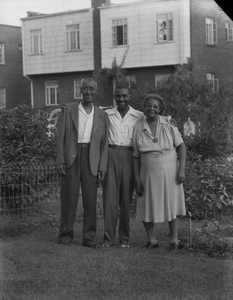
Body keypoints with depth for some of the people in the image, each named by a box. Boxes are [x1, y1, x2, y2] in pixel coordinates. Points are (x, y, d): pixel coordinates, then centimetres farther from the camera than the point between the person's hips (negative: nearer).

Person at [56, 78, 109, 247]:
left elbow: (104, 143, 8)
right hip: (71, 157, -1)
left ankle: (89, 237, 6)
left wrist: (102, 168, 0)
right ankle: (66, 233, 11)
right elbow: (61, 136, 3)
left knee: (91, 198, -1)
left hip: (91, 159, 1)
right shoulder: (69, 109, 7)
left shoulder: (102, 115, 11)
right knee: (69, 197, 0)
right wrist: (60, 161, -5)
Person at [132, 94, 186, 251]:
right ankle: (152, 240, 21)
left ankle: (174, 241, 15)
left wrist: (182, 169, -10)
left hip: (169, 172, -1)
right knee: (146, 208, 5)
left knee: (172, 207, 4)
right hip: (148, 174, 2)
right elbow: (136, 156, 3)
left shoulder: (169, 125, -4)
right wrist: (137, 179, 0)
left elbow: (181, 146, -2)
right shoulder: (138, 129, 0)